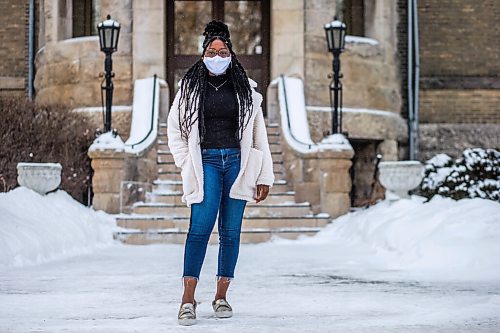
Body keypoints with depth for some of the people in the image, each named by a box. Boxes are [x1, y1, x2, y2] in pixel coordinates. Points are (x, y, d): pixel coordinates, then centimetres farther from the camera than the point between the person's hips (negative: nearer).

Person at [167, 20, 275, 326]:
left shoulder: (245, 89, 10)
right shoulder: (190, 87, 8)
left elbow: (259, 135, 11)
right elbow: (174, 129, 14)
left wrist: (264, 177, 7)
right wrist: (187, 166, 4)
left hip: (237, 163, 2)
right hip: (206, 161, -2)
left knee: (231, 231, 2)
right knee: (201, 226, -15)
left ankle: (222, 296, 11)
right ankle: (188, 298, -14)